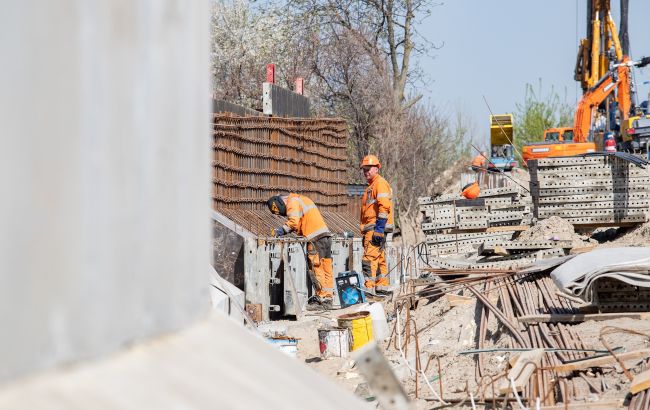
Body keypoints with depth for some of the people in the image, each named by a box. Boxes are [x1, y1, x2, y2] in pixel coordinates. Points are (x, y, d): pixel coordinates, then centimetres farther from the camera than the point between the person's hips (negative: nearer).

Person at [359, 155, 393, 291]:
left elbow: (384, 207, -19)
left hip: (375, 228, -11)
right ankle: (382, 286, 16)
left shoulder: (380, 183, -9)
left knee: (369, 257, -16)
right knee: (380, 258, 12)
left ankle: (368, 286, -20)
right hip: (372, 229, 11)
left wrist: (379, 228, -24)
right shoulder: (371, 185, 24)